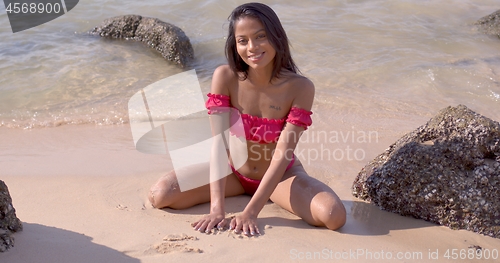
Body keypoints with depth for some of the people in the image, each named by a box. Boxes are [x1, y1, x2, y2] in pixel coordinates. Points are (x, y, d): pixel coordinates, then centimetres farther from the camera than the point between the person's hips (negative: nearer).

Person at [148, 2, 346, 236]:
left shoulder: (300, 88, -22)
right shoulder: (225, 77, -19)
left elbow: (282, 154, -25)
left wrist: (250, 212, -32)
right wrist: (217, 208, -31)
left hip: (281, 175, -1)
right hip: (234, 172, 1)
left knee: (334, 216, -26)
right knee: (160, 195, -16)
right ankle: (244, 190, 8)